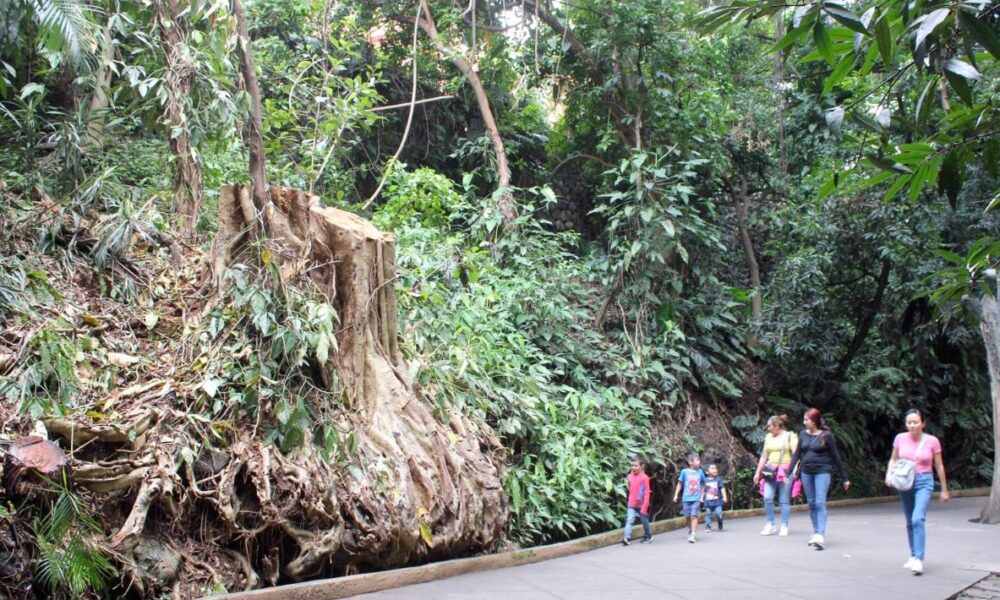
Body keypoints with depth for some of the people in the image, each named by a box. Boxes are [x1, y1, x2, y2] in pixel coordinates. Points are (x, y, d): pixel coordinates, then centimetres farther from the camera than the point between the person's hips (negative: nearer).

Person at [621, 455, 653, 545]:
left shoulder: (644, 478, -14)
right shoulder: (630, 476, 1)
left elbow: (646, 493, -13)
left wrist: (644, 507, -16)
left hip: (641, 505, -3)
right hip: (631, 505, 3)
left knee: (644, 521, 13)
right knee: (629, 520, -12)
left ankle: (648, 536, 33)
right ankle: (626, 537, -21)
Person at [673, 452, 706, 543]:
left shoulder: (700, 472, 2)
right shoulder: (685, 472, -3)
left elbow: (703, 485, 12)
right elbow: (680, 484, 5)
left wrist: (702, 496, 10)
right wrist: (676, 495, 1)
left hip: (696, 499, 0)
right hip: (686, 498, 0)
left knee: (694, 516, -12)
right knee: (688, 517, 9)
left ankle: (692, 535, -15)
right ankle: (690, 531, 30)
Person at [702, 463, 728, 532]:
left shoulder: (719, 479, -1)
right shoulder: (705, 480, 6)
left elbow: (722, 488, -5)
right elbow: (703, 490, 13)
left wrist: (724, 496, -13)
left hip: (717, 501, -2)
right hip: (708, 501, 2)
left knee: (718, 514, -9)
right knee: (708, 514, 3)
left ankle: (720, 527, 12)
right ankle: (708, 527, 10)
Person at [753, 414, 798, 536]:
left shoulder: (790, 436, 1)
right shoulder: (768, 437, 16)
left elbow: (796, 453, -9)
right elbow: (764, 456, 18)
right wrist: (758, 472, 15)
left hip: (786, 471, -4)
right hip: (771, 471, 4)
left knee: (784, 500, -2)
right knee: (767, 498, -7)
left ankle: (784, 527, 5)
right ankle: (770, 525, 2)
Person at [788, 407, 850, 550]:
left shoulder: (826, 435, -6)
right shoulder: (803, 434, 6)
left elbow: (836, 457, -2)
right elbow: (797, 454, 12)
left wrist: (844, 478, 1)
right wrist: (789, 472, 6)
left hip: (822, 472, -5)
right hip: (806, 473, 5)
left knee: (820, 503, -13)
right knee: (811, 504, 9)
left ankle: (821, 536, -18)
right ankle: (816, 533, 19)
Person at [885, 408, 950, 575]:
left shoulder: (932, 441, -6)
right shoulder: (900, 438, -1)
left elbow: (939, 466, 3)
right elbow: (893, 459, 12)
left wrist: (944, 489, 9)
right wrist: (889, 474, -7)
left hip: (924, 483, -3)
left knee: (918, 519, -20)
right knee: (910, 522, 12)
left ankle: (918, 560, -22)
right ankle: (913, 556, 26)